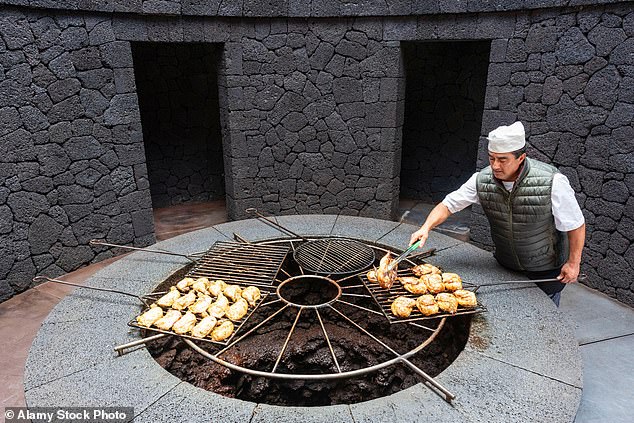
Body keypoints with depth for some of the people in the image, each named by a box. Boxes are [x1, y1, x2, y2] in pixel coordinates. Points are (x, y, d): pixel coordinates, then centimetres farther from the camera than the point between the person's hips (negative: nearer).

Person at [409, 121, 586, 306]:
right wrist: (426, 227, -27)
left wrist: (573, 263, -13)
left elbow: (576, 225, -16)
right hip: (505, 268, 3)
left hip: (547, 271, -3)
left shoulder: (552, 182, -27)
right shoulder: (482, 180, -17)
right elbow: (448, 204, -12)